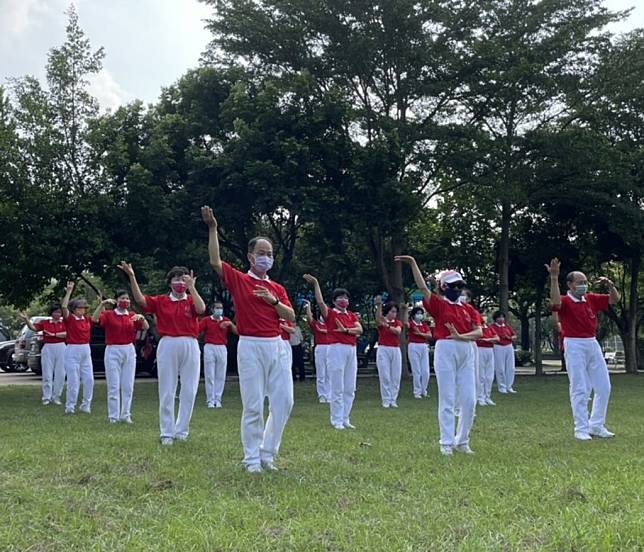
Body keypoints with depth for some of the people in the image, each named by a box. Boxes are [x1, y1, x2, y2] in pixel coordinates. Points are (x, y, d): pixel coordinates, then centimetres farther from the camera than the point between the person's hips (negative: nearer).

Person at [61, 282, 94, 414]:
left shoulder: (87, 319, 10)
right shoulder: (69, 319, -4)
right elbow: (64, 307, -20)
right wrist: (69, 291, -22)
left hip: (86, 350, 5)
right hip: (72, 350, -5)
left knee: (89, 379, 4)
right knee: (73, 380, -5)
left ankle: (86, 405, 14)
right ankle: (70, 406, 4)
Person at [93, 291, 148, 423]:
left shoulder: (132, 315, 10)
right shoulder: (109, 314, 0)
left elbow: (146, 327, 3)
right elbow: (94, 319, -17)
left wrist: (142, 318, -17)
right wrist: (102, 304, -26)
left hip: (129, 351, 3)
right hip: (113, 351, -3)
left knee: (128, 385, 6)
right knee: (114, 385, -1)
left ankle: (126, 415, 13)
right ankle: (113, 416, 5)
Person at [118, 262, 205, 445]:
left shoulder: (191, 300, 7)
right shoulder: (161, 301, 7)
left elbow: (201, 309, -15)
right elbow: (140, 299, -7)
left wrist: (192, 287, -20)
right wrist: (132, 277, -17)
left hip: (190, 346, 0)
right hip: (168, 345, 0)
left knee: (189, 391, 4)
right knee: (166, 391, 3)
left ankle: (181, 430, 16)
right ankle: (167, 432, 11)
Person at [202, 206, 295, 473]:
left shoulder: (277, 289, 15)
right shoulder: (238, 280, 3)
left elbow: (291, 317, 7)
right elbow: (215, 262, -11)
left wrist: (274, 301, -9)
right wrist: (212, 228, -15)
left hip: (277, 346, 5)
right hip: (250, 346, -4)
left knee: (284, 401, 3)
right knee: (253, 406, -1)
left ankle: (267, 454, 17)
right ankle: (252, 459, 10)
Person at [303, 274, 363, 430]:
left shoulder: (352, 315, 16)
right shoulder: (330, 313, 1)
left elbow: (360, 330, 2)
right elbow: (320, 302, -17)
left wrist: (345, 330, -13)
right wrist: (315, 284, -18)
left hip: (351, 350, 6)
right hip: (336, 349, -6)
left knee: (350, 389, 8)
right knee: (338, 389, -4)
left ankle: (345, 419, 17)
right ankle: (337, 421, 2)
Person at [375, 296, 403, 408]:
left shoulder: (398, 323, 9)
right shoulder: (381, 322, 0)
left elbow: (398, 331, -14)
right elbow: (378, 317, -26)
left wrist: (387, 326, -31)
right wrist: (378, 305, -45)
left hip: (396, 350, 3)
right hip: (383, 350, -3)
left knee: (396, 377, 3)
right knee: (385, 376, -3)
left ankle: (393, 400, 10)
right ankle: (386, 401, 2)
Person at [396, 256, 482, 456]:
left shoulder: (468, 309, 13)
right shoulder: (439, 304, 1)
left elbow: (479, 332, 4)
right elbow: (422, 287, -12)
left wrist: (462, 336, -13)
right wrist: (413, 263, -17)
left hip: (466, 351, 5)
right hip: (445, 350, -5)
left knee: (469, 400, 5)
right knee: (447, 399, -1)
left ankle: (462, 441, 19)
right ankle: (446, 443, 6)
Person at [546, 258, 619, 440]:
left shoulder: (591, 299, 9)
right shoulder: (565, 301, -9)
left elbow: (615, 299, 14)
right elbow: (555, 303, -33)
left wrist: (609, 284, -6)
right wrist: (554, 278, -39)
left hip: (593, 344, 7)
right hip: (574, 345, -7)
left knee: (604, 387, 9)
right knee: (580, 389, -3)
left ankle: (597, 426, 21)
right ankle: (581, 429, 5)